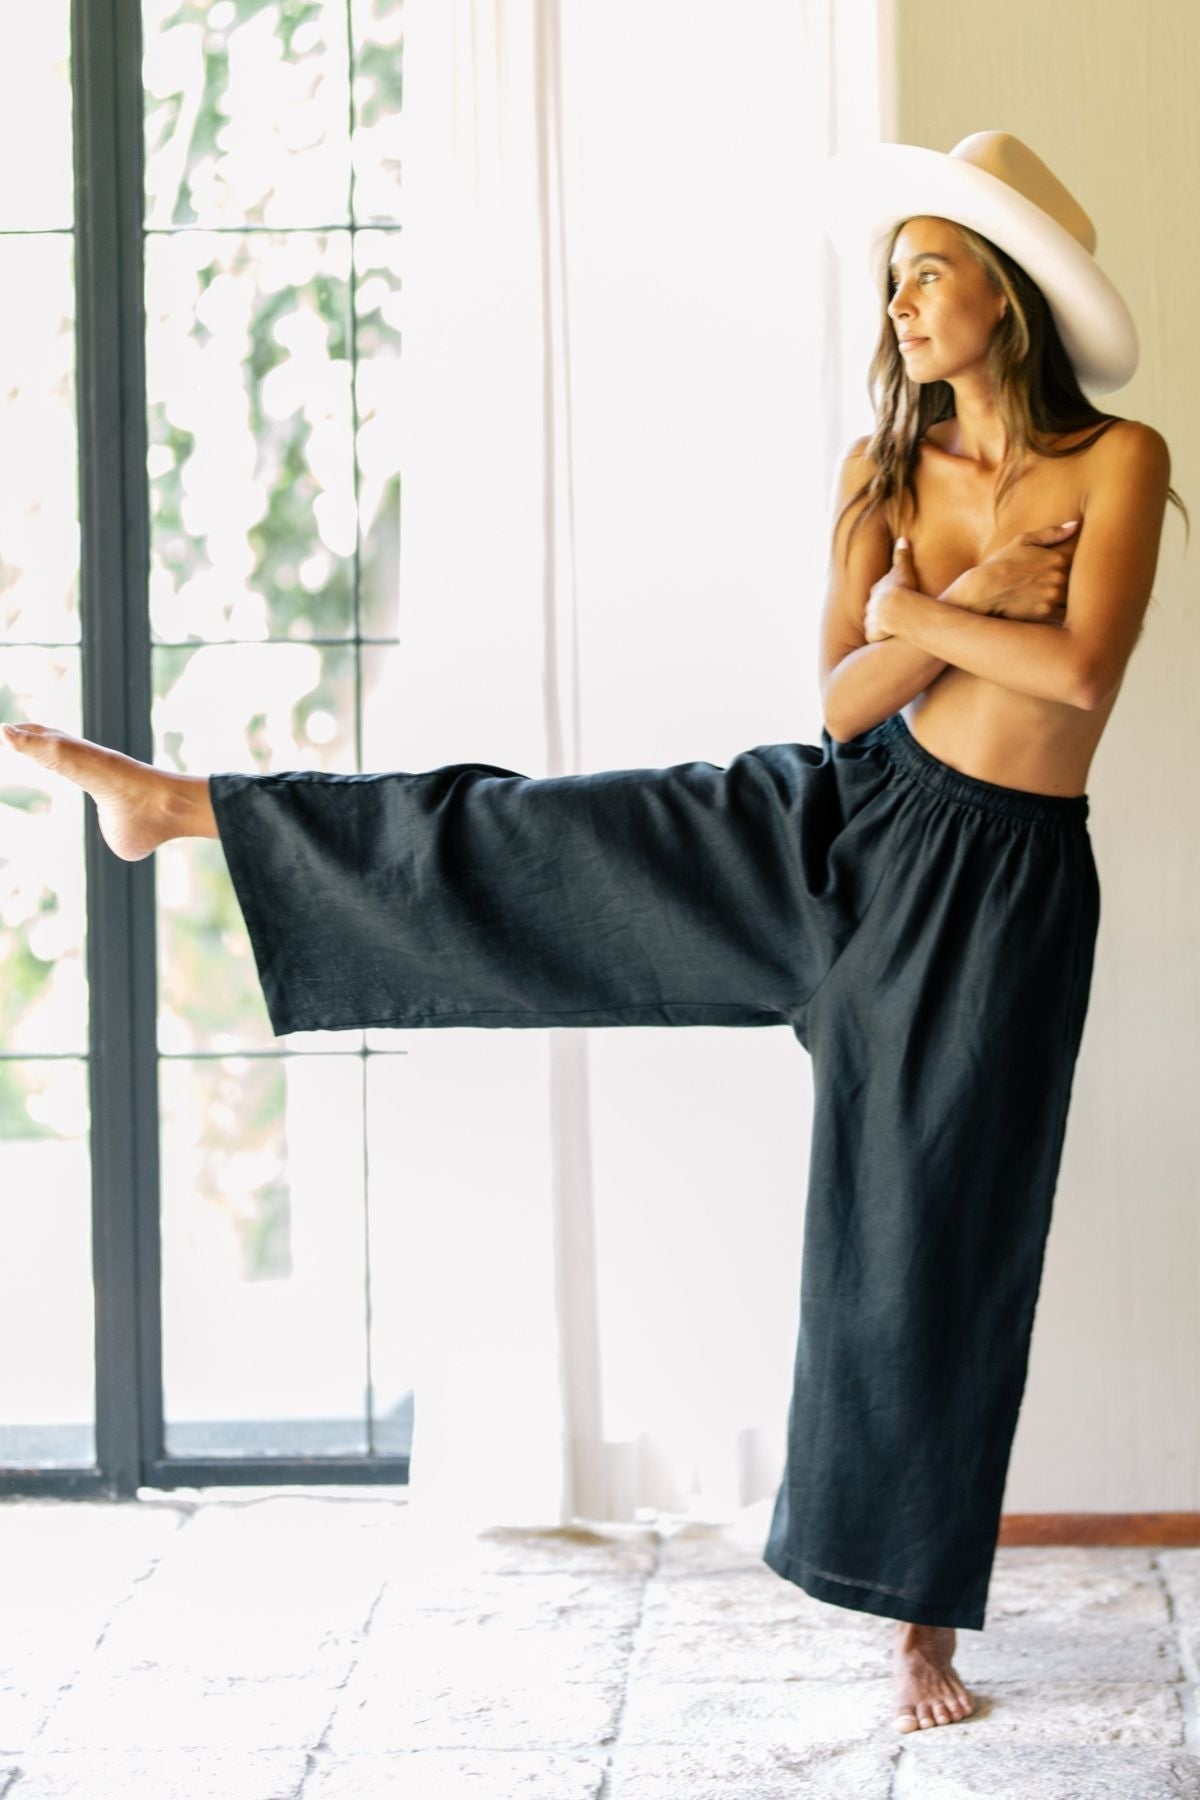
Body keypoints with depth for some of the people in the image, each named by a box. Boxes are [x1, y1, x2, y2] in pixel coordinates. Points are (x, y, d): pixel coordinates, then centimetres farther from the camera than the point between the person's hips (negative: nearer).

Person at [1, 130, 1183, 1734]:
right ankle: (184, 805, 6)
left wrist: (914, 605, -9)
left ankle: (921, 1615, 17)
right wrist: (969, 603, -15)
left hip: (1005, 884, -3)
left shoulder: (1115, 459, -6)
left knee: (939, 1236, 4)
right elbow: (843, 698, -3)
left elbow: (1084, 666, -19)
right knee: (519, 849, -5)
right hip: (854, 821, 3)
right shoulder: (883, 468, 4)